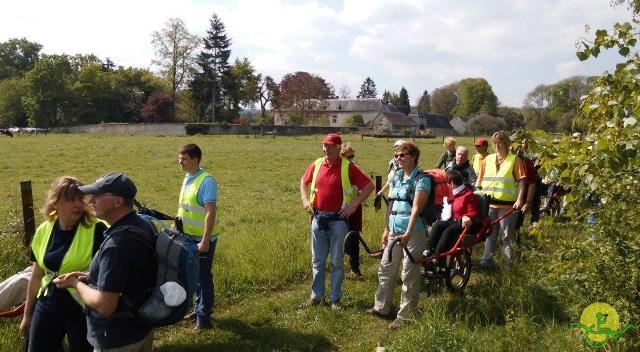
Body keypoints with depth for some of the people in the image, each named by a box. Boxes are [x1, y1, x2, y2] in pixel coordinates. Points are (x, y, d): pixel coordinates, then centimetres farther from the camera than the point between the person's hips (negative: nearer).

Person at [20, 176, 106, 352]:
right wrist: (27, 314, 17)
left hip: (83, 307, -5)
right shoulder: (43, 231, 2)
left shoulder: (96, 230, -16)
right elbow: (37, 276, 12)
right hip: (48, 305, 5)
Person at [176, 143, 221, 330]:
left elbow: (210, 213, -24)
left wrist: (205, 241, -26)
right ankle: (199, 309, 35)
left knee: (203, 276, 2)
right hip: (189, 236, 8)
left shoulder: (206, 181, -20)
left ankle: (204, 318, 13)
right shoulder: (188, 178, 6)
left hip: (203, 239, -8)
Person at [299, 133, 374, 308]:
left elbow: (369, 186, -6)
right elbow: (303, 181, 21)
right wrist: (305, 199, 8)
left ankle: (335, 299, 18)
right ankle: (316, 297, 22)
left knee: (337, 261, 6)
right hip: (318, 218, 4)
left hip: (338, 220, -4)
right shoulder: (316, 165, 4)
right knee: (317, 260, 11)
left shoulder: (348, 167, -8)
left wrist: (354, 204, -12)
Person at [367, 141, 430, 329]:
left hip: (412, 232, -7)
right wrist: (386, 228, 16)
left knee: (409, 275, 1)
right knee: (385, 269, 14)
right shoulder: (397, 177, 12)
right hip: (394, 230, 7)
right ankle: (381, 307, 29)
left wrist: (408, 233, -30)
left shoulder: (421, 179, -10)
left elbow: (416, 208, -21)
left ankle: (405, 316, 12)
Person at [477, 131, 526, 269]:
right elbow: (481, 179, 16)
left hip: (507, 205, -4)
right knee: (489, 234, 13)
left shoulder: (514, 160, -1)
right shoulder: (488, 159, 11)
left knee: (507, 236, 4)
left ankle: (508, 263, 14)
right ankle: (486, 260, 22)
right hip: (489, 203, 4)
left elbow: (521, 180, -5)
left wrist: (519, 199, -15)